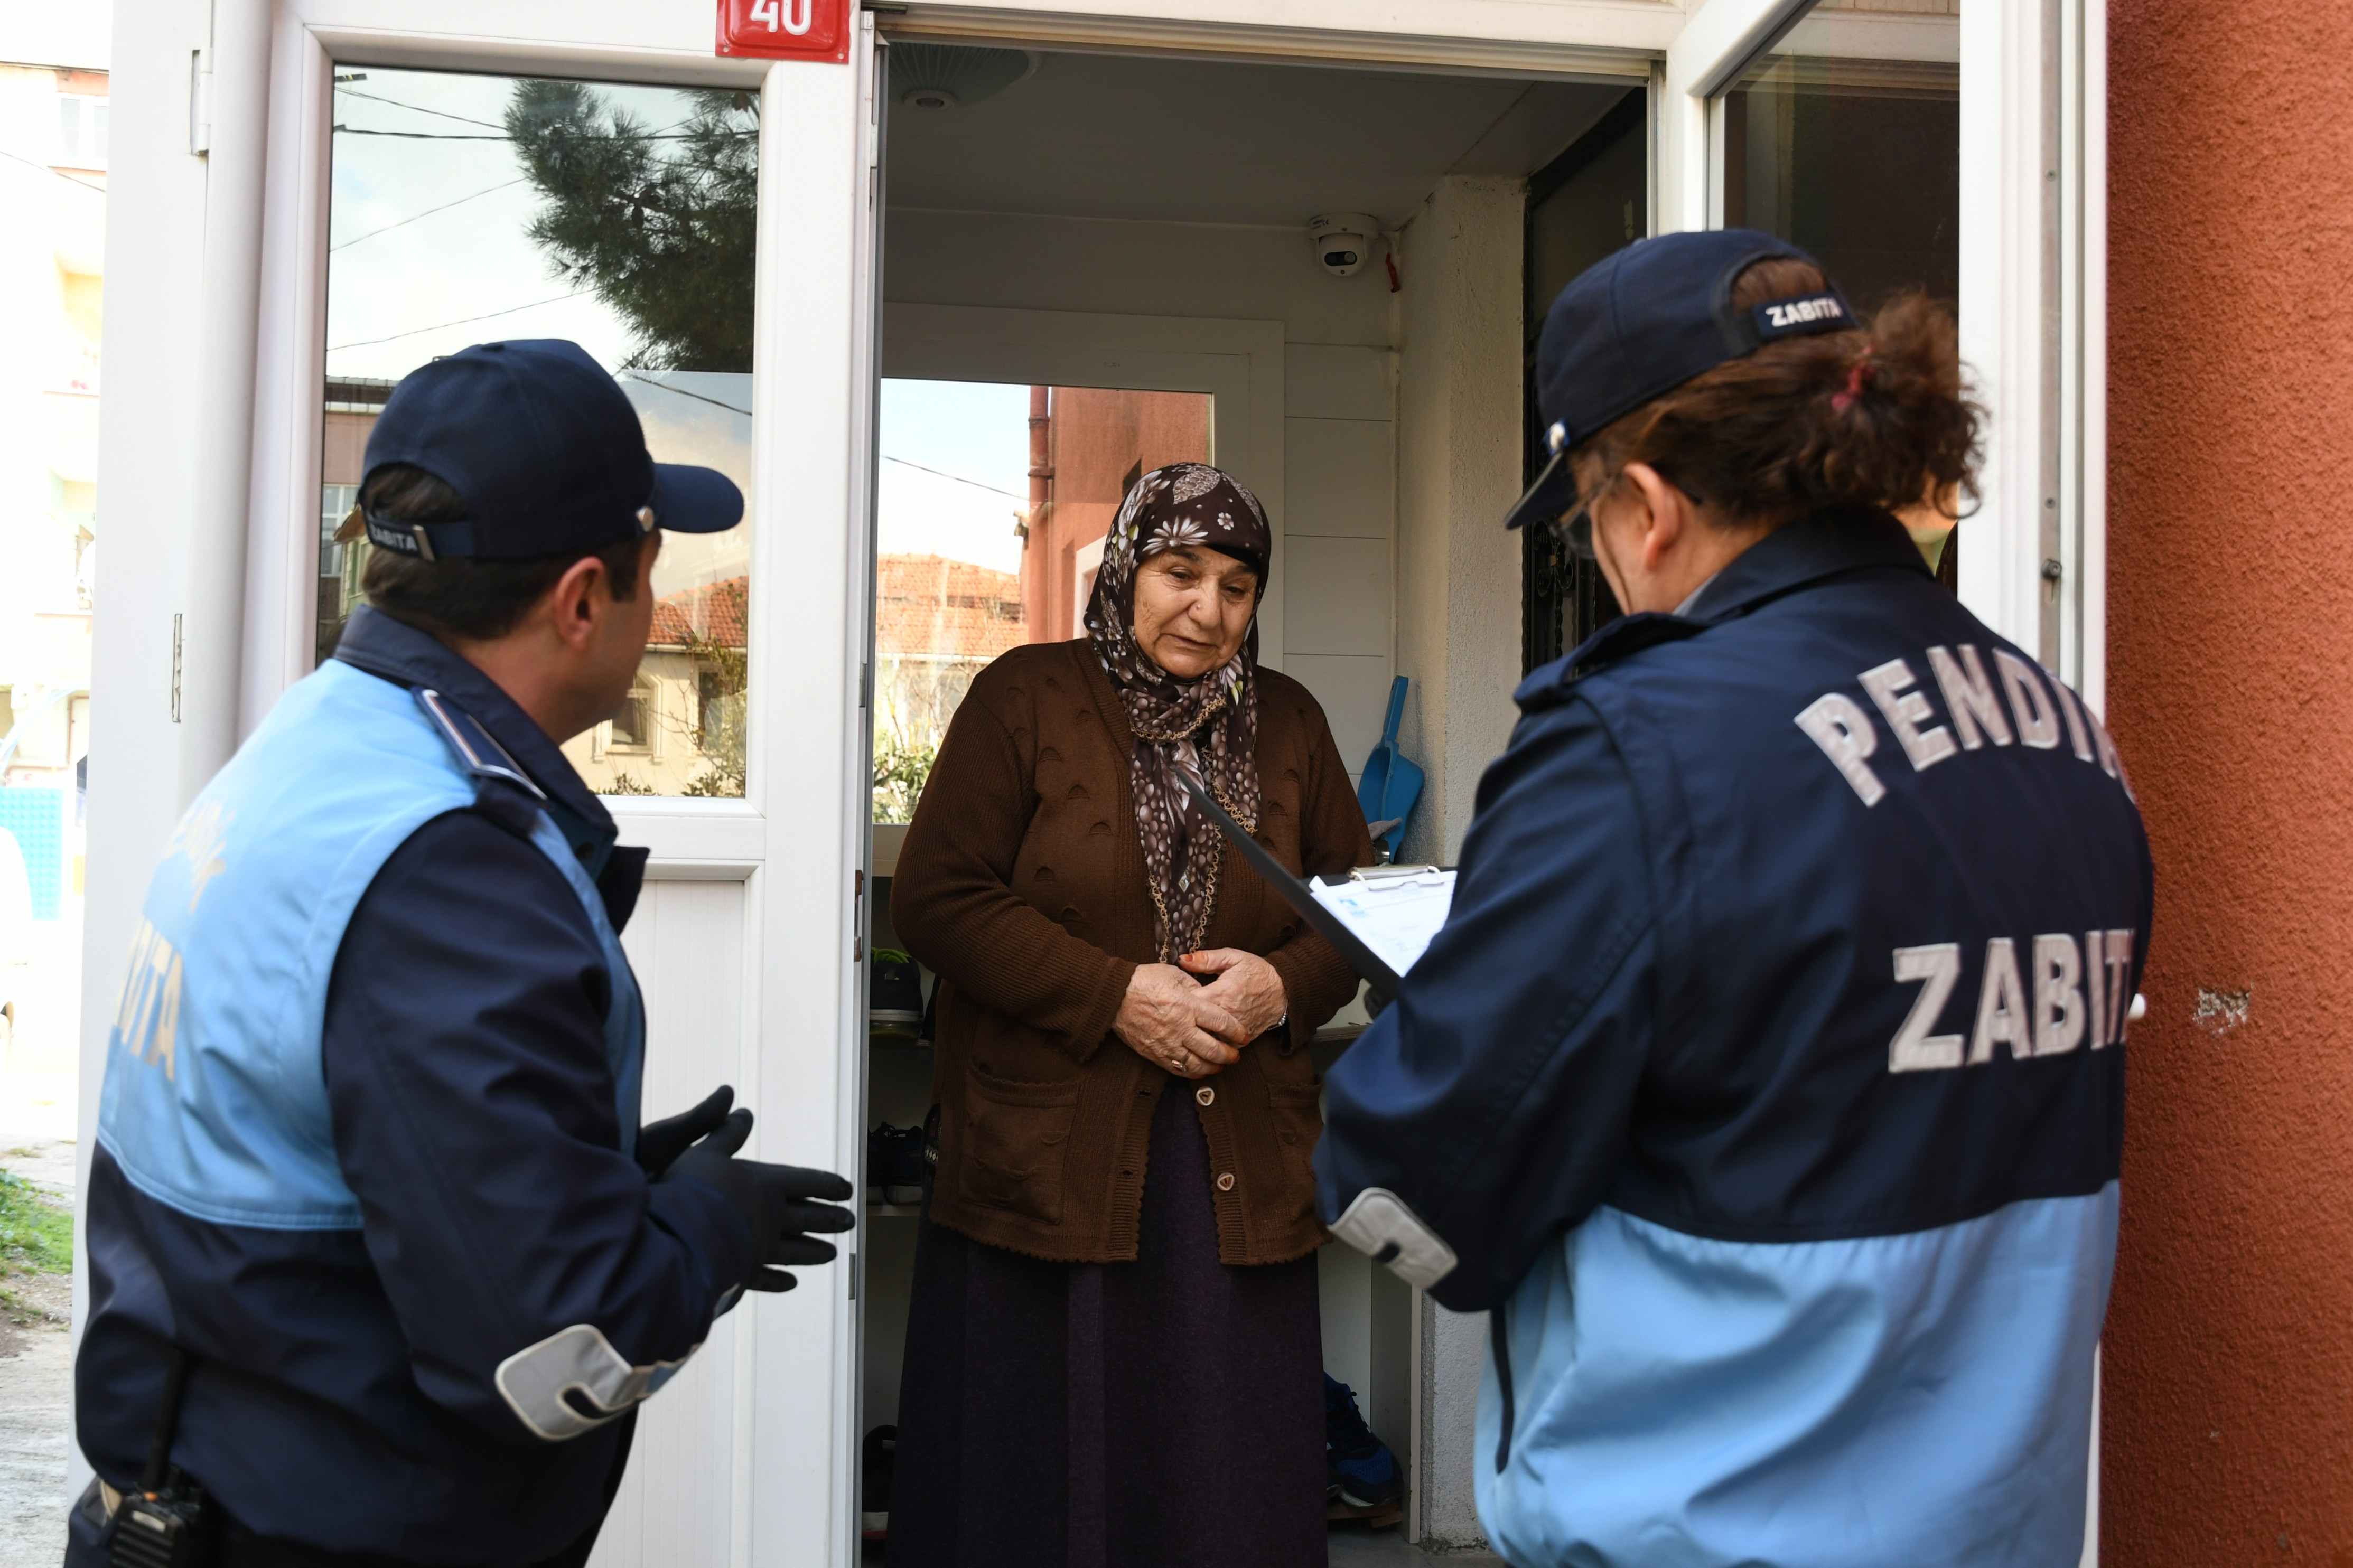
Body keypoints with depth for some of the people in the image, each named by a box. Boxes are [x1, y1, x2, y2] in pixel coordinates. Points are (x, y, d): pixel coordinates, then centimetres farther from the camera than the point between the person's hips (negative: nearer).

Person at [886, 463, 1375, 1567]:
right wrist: (1116, 994, -14)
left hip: (1238, 1163, 3)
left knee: (1233, 1476, 7)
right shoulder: (1025, 698, 0)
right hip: (1048, 1155, -3)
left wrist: (1282, 986, -8)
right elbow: (935, 897, -7)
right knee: (1038, 1468, 6)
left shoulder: (1289, 723, 12)